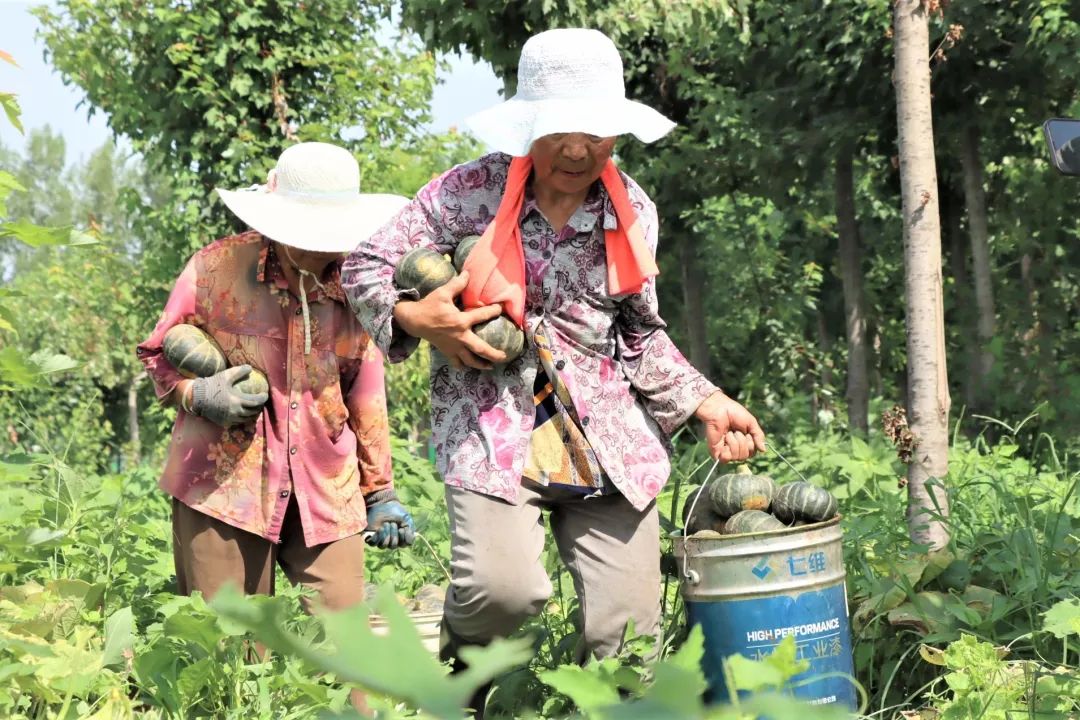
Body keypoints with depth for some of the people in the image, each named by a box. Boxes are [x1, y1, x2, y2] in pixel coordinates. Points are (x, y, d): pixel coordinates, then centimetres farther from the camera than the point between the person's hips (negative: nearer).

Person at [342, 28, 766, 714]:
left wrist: (706, 402, 10)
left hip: (607, 436, 4)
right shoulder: (471, 192, -5)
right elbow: (364, 265, 4)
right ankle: (462, 664, 10)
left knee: (630, 640, -2)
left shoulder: (633, 212, 8)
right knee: (506, 587, -26)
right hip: (493, 422, -4)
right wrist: (414, 318, -13)